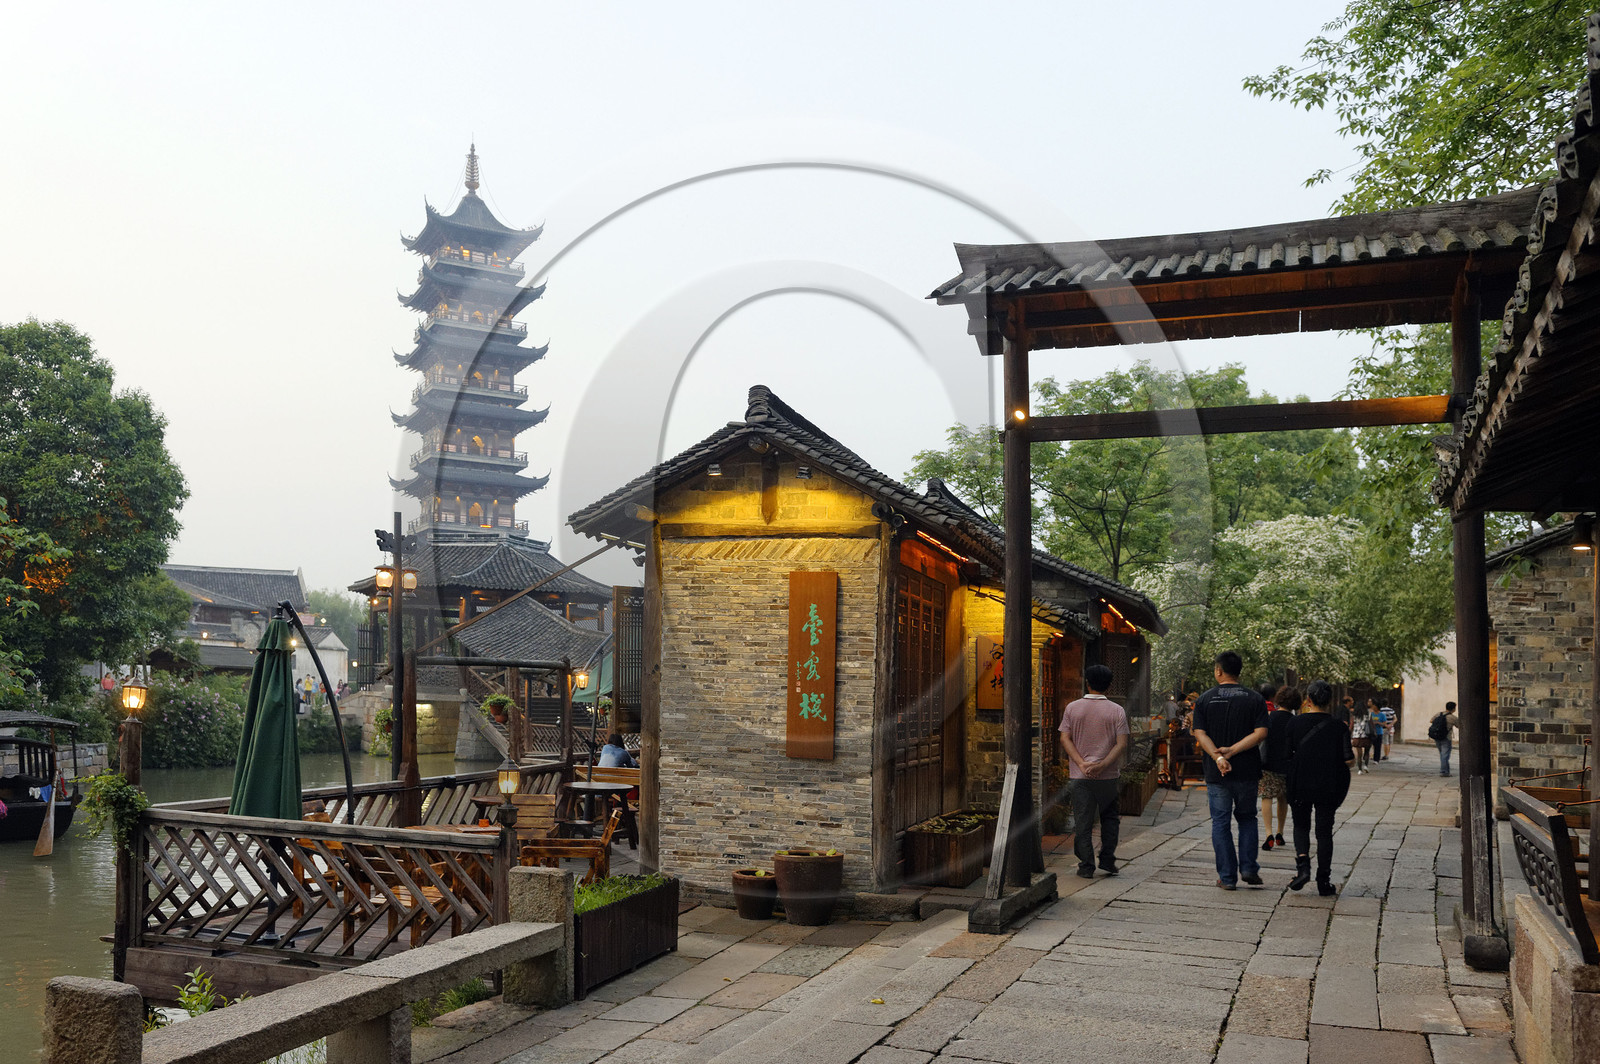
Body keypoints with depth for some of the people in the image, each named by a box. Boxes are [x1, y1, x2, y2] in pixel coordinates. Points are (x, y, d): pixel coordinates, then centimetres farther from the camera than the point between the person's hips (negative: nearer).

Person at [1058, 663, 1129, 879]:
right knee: (1109, 818, 18)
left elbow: (1065, 739, -5)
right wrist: (1102, 765, -14)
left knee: (1082, 822, 5)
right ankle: (1107, 861, 15)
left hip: (1080, 776, 0)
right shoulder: (1116, 711, -2)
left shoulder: (1072, 708, 1)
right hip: (1109, 776, 0)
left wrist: (1082, 764, -11)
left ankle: (1086, 867, 4)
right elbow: (1122, 744, -9)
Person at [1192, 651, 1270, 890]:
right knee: (1247, 818, 19)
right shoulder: (1255, 699, 1)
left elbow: (1200, 734, -9)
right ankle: (1248, 868, 10)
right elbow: (1260, 733, -9)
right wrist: (1232, 751, -12)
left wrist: (1218, 757, -17)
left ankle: (1227, 877, 6)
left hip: (1216, 772, -1)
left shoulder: (1204, 700, 0)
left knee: (1220, 822, 6)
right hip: (1247, 771, 1)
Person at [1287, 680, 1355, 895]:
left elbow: (1288, 754, -5)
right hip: (1329, 787, 0)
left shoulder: (1295, 723, -6)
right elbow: (1348, 760, -9)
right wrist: (1354, 755, 14)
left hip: (1300, 785, 0)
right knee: (1324, 831, 9)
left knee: (1301, 826, 16)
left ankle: (1302, 864, -8)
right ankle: (1323, 882, 9)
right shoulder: (1338, 726, -6)